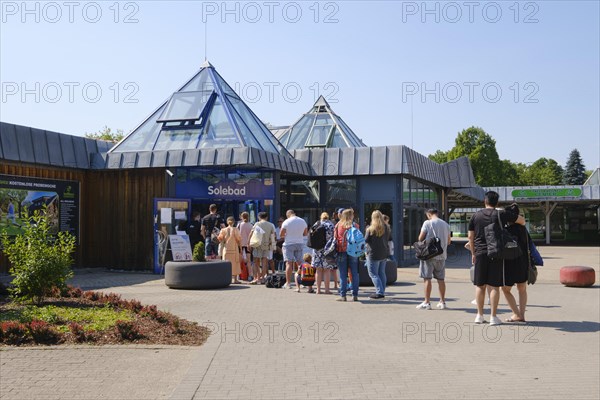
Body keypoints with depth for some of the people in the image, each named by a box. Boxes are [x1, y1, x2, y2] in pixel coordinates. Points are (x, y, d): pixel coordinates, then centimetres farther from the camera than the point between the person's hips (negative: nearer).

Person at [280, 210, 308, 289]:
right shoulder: (303, 221, 4)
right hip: (300, 243, 4)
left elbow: (281, 235, -6)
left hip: (289, 244, -4)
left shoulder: (286, 222, -9)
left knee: (289, 263, -4)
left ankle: (288, 283, -7)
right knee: (299, 263, 11)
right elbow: (305, 233, 12)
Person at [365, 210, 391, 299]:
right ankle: (382, 292, 17)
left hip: (373, 254, -6)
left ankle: (379, 292, -10)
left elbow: (366, 240, -7)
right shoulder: (386, 228, 4)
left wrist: (367, 230, 5)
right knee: (382, 273, 14)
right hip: (384, 253, 6)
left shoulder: (371, 229, -13)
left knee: (373, 274, -1)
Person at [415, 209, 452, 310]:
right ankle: (442, 302, 15)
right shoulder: (445, 224, 9)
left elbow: (420, 238, -7)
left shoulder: (427, 223, -7)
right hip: (441, 255, 5)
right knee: (441, 279, 11)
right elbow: (448, 241, 14)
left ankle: (427, 302, 0)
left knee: (427, 278, -1)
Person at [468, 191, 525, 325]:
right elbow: (522, 220, 7)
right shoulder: (501, 215, -2)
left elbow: (470, 236, 6)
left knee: (480, 285, 9)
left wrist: (473, 253, 15)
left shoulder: (476, 216, 4)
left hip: (480, 253, 2)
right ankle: (493, 317, 3)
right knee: (494, 286, 1)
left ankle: (479, 315, 14)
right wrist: (521, 227, 29)